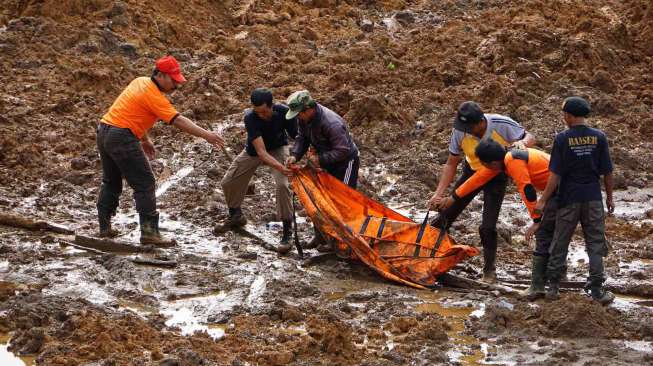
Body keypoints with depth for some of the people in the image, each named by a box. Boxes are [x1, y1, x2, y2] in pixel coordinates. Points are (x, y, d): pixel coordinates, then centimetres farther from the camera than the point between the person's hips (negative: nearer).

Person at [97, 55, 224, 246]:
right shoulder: (154, 96, -14)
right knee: (145, 184, -5)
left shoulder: (140, 82, 13)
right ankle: (149, 232, -8)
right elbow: (178, 120, -20)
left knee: (111, 182, 20)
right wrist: (206, 135, -23)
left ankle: (104, 227, 25)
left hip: (104, 131, 10)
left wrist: (145, 139, 21)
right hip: (122, 137, -10)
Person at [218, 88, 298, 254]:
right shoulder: (250, 118, -36)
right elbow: (261, 152, -40)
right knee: (227, 183, 5)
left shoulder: (284, 113, -32)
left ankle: (287, 234, -17)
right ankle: (236, 215, 36)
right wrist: (281, 167, -54)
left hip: (277, 148, -1)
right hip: (254, 151, 1)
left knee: (282, 184, -25)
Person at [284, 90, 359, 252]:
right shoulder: (305, 119, -9)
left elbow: (342, 150, -33)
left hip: (345, 161, -9)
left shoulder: (331, 123, -35)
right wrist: (295, 155, -16)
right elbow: (302, 138, 2)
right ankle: (321, 236, 25)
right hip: (326, 161, 9)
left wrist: (320, 159, -31)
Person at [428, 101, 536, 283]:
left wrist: (522, 142, -43)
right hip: (472, 171, 3)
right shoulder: (459, 132, -23)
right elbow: (451, 164, -11)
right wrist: (438, 193, -19)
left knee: (487, 227, -9)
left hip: (496, 177, -3)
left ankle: (489, 271, 9)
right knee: (446, 215, 0)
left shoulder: (502, 125, -32)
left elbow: (530, 138, -17)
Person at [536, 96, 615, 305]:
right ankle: (596, 291, 7)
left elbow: (555, 175, -11)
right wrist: (610, 197, 11)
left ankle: (553, 287, 15)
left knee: (560, 244, 11)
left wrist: (543, 200, -3)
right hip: (593, 199, 1)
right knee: (595, 245, 8)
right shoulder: (599, 137, -4)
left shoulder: (562, 139, -10)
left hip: (569, 199, -1)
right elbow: (607, 172, -1)